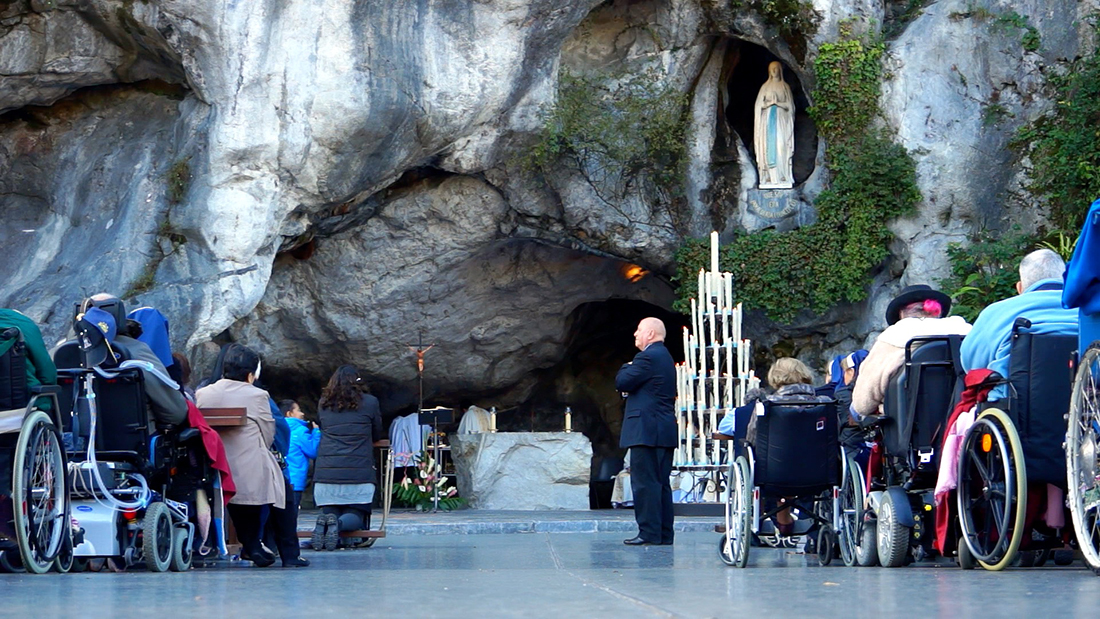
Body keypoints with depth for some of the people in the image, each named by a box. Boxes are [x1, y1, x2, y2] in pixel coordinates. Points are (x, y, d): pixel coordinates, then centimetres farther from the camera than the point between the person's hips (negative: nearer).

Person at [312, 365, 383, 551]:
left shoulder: (323, 404, 11)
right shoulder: (370, 402, 5)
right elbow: (377, 435, 16)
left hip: (325, 472, 2)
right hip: (359, 472, -2)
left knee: (329, 512, 16)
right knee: (355, 516, 9)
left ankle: (323, 522, -19)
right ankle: (338, 524, -25)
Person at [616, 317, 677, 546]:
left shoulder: (648, 357, -12)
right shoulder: (665, 357, 20)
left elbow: (621, 382, -12)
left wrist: (627, 367, 8)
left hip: (646, 430, -10)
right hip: (665, 430, 10)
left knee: (645, 482, -9)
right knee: (661, 483, 10)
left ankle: (649, 532, -11)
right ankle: (664, 534, 11)